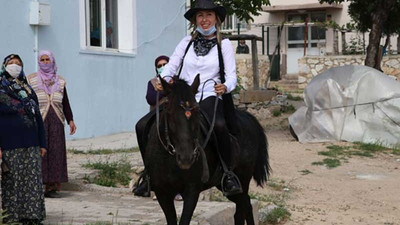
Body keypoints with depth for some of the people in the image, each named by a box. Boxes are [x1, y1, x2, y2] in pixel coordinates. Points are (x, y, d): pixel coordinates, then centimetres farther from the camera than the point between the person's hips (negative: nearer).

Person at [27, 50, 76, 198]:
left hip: (56, 121, 3)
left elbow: (65, 103, 14)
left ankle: (52, 186, 3)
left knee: (55, 152, -1)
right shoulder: (31, 80, 5)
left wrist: (70, 120, 5)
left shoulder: (60, 81, 13)